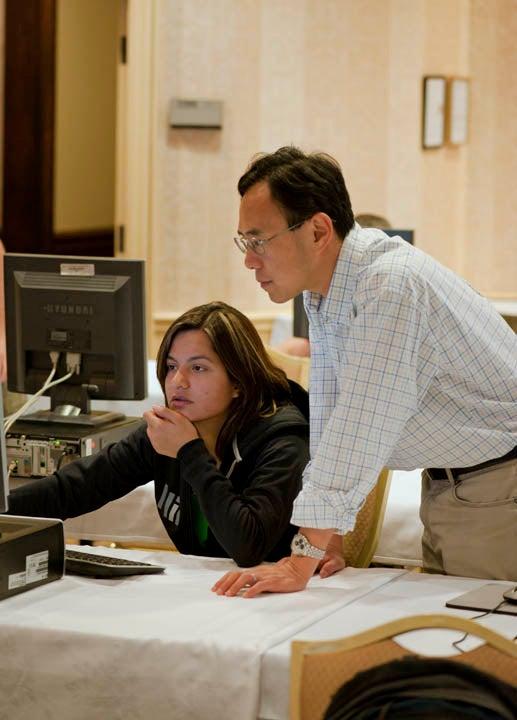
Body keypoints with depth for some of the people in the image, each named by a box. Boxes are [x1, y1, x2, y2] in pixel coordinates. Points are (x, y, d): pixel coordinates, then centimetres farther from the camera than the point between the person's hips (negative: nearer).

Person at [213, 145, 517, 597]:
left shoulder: (391, 284, -26)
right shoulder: (323, 286, 2)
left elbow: (363, 429, -30)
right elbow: (332, 421, 6)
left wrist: (302, 562, -30)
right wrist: (330, 534, 1)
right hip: (443, 488, 8)